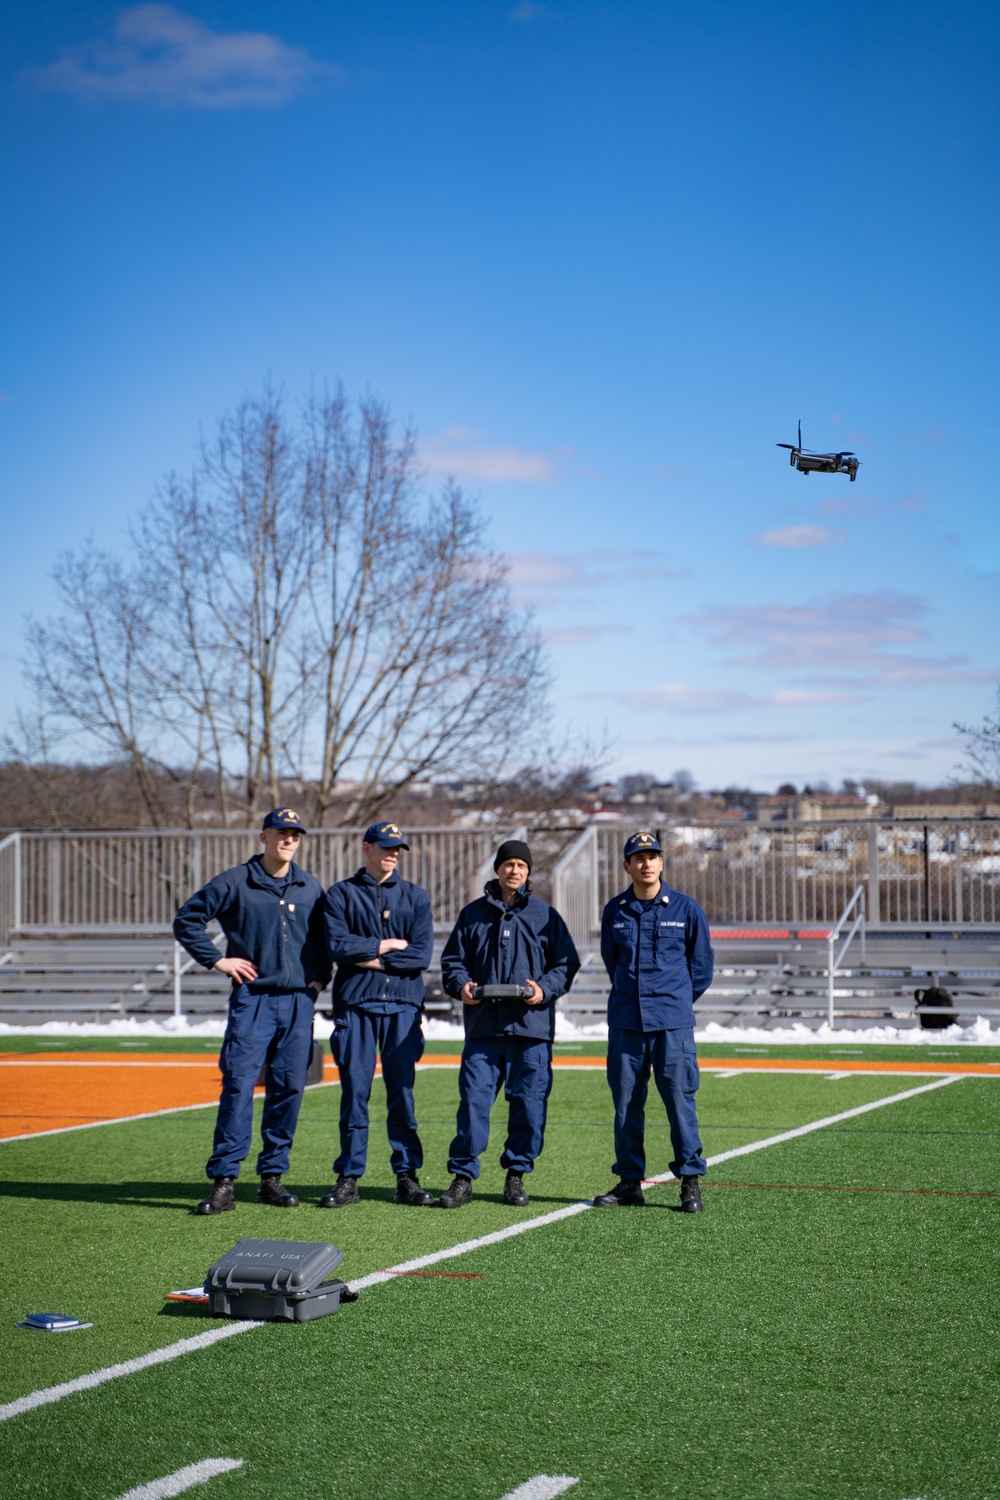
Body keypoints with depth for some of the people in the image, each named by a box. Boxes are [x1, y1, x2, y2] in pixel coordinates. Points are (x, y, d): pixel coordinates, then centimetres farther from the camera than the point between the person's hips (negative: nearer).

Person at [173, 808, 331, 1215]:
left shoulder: (311, 888, 12)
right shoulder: (234, 883, 0)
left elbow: (325, 936, 25)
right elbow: (186, 919, 3)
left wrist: (319, 976, 11)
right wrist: (217, 960, -3)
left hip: (299, 1001, 4)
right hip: (253, 998, -4)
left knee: (289, 1087, 4)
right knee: (238, 1085, -9)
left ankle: (272, 1177, 13)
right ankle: (223, 1181, -8)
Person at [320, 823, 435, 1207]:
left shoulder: (416, 896, 12)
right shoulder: (341, 894, 8)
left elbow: (422, 955, -1)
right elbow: (337, 946, -8)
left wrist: (373, 960, -7)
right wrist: (388, 944, -5)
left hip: (403, 1005, 1)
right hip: (355, 1005, -1)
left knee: (402, 1092, 2)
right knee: (354, 1092, -1)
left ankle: (407, 1177, 7)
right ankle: (348, 1179, 4)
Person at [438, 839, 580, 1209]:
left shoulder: (545, 915, 9)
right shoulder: (473, 914, 12)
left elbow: (566, 963, 8)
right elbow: (453, 960, 15)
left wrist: (545, 989, -10)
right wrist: (461, 985, -6)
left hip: (532, 1026, 0)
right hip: (483, 1025, 0)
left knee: (529, 1102, 1)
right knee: (473, 1098, -4)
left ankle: (517, 1174, 15)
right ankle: (462, 1176, 2)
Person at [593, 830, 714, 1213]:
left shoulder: (686, 908, 1)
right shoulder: (614, 911, 7)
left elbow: (702, 964, 10)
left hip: (673, 1023, -2)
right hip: (625, 1022, 3)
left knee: (680, 1099, -5)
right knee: (626, 1102, 6)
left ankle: (690, 1181, 2)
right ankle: (630, 1181, 15)